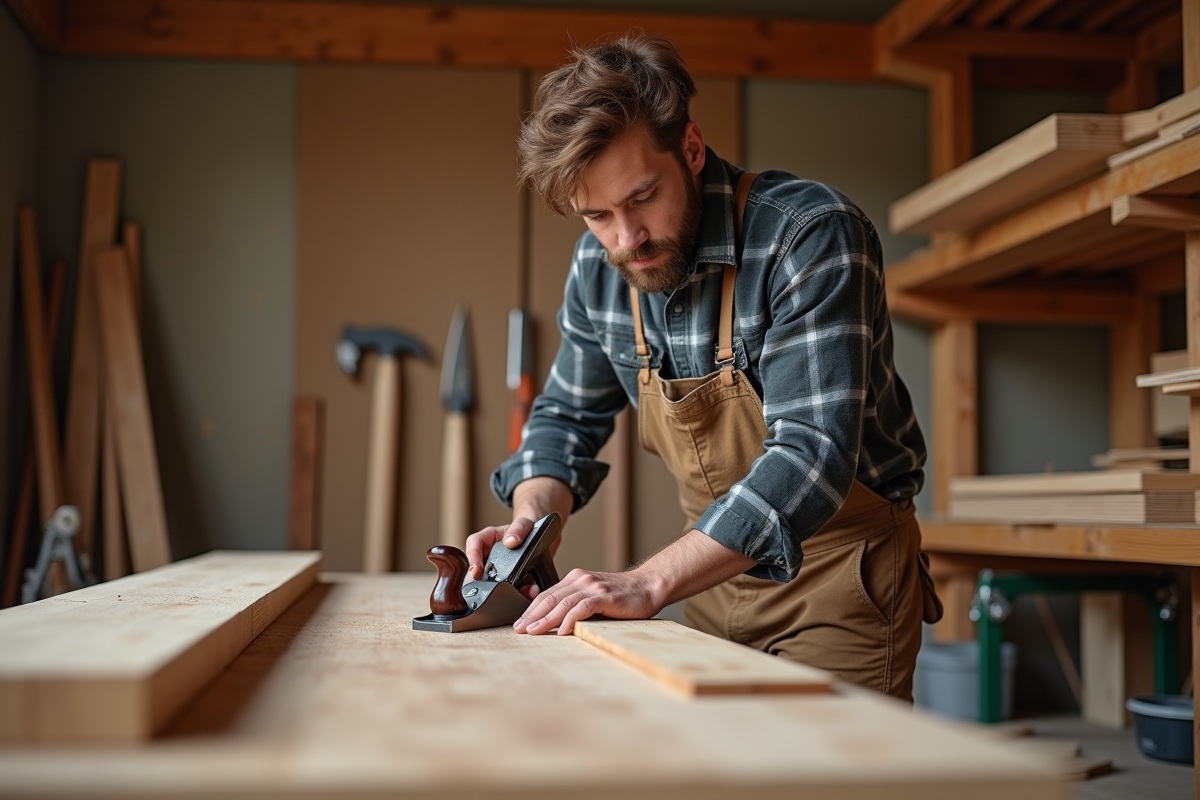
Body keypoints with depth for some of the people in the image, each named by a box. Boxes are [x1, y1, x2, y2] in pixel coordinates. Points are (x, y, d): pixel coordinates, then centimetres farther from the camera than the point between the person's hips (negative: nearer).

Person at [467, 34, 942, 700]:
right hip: (717, 570, 5)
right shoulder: (598, 267, -4)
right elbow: (568, 416, 10)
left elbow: (813, 452, -32)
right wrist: (532, 518, -10)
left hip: (839, 575, -5)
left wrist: (649, 583, -38)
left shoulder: (813, 236, -24)